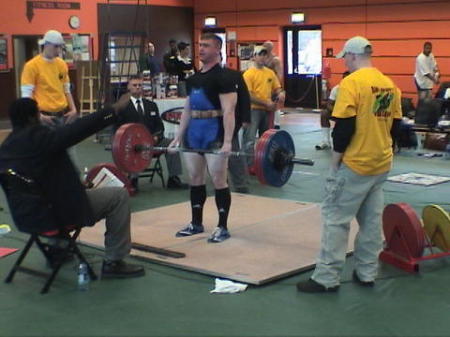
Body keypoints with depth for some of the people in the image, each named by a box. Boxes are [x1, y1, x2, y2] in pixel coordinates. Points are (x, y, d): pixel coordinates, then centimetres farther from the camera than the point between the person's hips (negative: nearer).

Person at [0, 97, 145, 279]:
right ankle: (113, 262, 2)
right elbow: (77, 130, -21)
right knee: (118, 196, -1)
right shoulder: (37, 137, -18)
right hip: (53, 214, -9)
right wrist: (113, 111, -14)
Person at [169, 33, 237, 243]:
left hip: (214, 135, -8)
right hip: (193, 134, 8)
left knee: (218, 180, -3)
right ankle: (196, 223, 23)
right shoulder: (193, 79, 15)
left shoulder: (222, 78, -9)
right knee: (195, 179, 12)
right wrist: (178, 137, 13)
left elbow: (228, 111, -17)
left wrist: (227, 142, -25)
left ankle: (222, 227, 5)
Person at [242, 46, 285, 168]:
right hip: (253, 110, -6)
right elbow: (248, 95, -15)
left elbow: (277, 88, 17)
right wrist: (266, 103, -17)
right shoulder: (248, 74, -9)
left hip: (267, 110, 6)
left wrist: (280, 93, -8)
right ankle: (248, 165, -9)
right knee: (250, 139, -12)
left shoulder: (270, 73, 9)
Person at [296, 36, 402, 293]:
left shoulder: (352, 82, -14)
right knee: (372, 221, 14)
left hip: (355, 164, -7)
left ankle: (327, 278, 0)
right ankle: (367, 274, 21)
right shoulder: (389, 84, 8)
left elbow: (344, 127, -17)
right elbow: (394, 124, 13)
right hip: (382, 164, 7)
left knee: (336, 218, -1)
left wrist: (336, 160, -7)